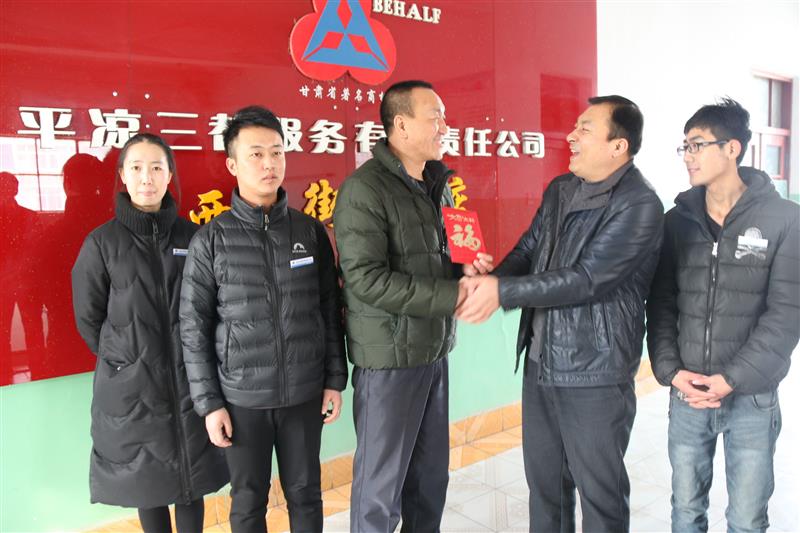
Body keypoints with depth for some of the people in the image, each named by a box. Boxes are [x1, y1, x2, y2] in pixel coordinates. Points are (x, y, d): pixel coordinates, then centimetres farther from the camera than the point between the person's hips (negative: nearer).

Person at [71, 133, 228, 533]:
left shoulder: (191, 236, 1)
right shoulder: (102, 242, -3)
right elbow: (88, 318, 3)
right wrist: (122, 360, 4)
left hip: (189, 380, 1)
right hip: (130, 385, -1)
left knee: (192, 480, 11)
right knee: (148, 483, 11)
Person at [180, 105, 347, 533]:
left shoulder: (310, 232, 1)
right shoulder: (211, 240, -5)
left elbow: (330, 310, 5)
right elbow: (194, 328, -3)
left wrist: (335, 379, 4)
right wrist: (208, 402, -4)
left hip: (305, 393, 2)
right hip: (242, 398, -1)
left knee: (304, 494, 16)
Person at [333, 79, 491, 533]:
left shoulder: (438, 185, 12)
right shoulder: (364, 190, -14)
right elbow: (367, 279, -22)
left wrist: (465, 269, -1)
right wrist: (452, 296, -20)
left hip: (435, 351, 8)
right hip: (390, 357, -7)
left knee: (432, 474, 19)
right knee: (382, 484, 8)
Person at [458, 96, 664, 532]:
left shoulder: (640, 206, -15)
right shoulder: (559, 190, 8)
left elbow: (587, 279, -23)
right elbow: (527, 251, 7)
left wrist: (502, 291, -24)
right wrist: (488, 280, -13)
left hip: (594, 373, -6)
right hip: (539, 361, 7)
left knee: (600, 492, 11)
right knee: (544, 482, 20)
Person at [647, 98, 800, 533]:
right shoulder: (677, 220, 2)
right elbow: (660, 304, 2)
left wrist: (732, 379, -15)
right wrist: (671, 371, -9)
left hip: (752, 398, -2)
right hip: (686, 393, 2)